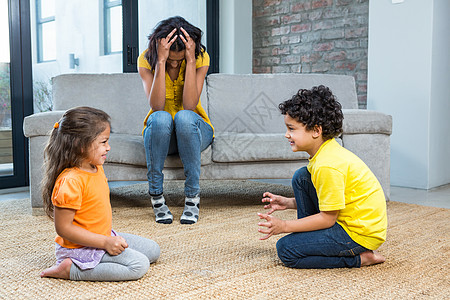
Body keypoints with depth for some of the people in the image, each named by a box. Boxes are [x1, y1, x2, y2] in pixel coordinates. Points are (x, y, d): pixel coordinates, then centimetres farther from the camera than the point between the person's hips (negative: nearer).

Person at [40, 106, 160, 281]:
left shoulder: (97, 169, 4)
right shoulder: (70, 181, -26)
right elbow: (63, 228, -25)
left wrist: (112, 237, 10)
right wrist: (105, 242, -25)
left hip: (106, 237, 10)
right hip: (82, 247, -10)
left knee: (153, 250, 14)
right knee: (139, 266, -20)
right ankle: (71, 270, -12)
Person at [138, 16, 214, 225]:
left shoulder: (200, 57, -13)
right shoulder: (146, 59, -12)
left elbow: (190, 105, -26)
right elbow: (156, 106, -27)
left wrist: (190, 60, -31)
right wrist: (161, 61, -33)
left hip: (194, 130, 0)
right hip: (159, 132, 0)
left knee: (184, 116, -36)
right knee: (160, 118, -36)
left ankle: (192, 197, -27)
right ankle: (156, 197, -24)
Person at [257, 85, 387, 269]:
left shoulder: (328, 166, -26)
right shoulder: (329, 151, 5)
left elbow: (327, 218, -20)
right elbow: (327, 201, 14)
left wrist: (283, 226, -15)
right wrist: (289, 203, 9)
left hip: (361, 232, -10)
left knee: (285, 249, -10)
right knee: (301, 177, 6)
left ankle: (361, 258, -5)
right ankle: (309, 240, 13)